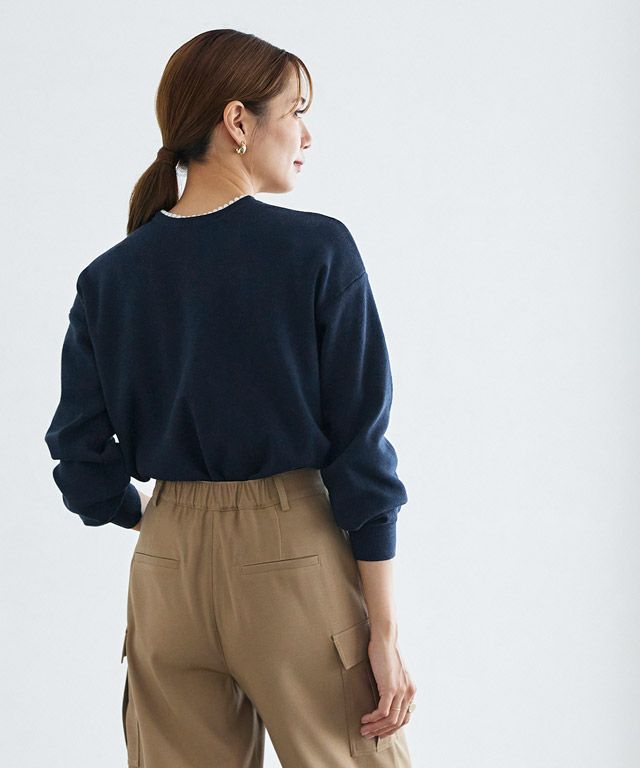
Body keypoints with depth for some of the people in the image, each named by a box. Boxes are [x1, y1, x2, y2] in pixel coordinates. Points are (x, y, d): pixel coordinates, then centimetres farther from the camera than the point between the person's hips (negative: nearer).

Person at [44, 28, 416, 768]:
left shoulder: (109, 277, 2)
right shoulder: (317, 251, -10)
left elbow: (81, 456, 3)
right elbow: (360, 448, -11)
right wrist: (384, 630, -7)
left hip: (167, 568, 5)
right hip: (292, 558, -4)